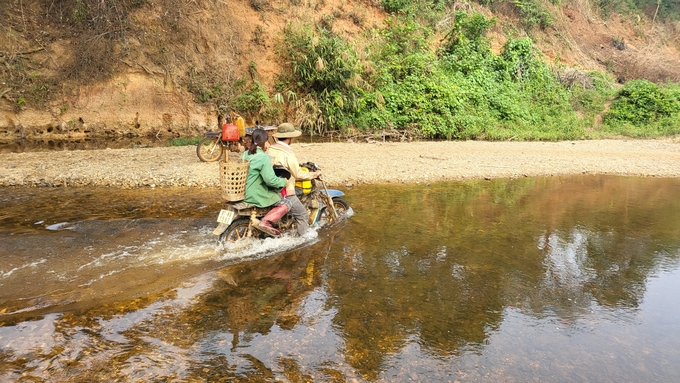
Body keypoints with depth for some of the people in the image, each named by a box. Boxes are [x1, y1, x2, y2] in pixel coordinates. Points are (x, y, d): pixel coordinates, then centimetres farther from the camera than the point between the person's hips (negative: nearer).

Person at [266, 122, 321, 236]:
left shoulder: (270, 149, 5)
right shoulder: (288, 154, -18)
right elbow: (298, 174, -18)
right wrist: (314, 174, -4)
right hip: (284, 193, -8)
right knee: (303, 215, 3)